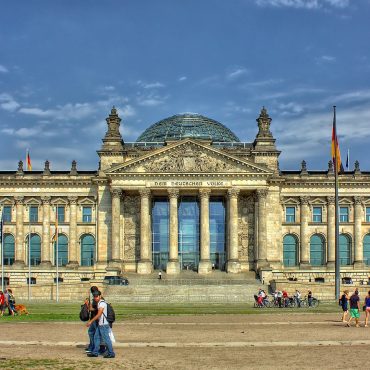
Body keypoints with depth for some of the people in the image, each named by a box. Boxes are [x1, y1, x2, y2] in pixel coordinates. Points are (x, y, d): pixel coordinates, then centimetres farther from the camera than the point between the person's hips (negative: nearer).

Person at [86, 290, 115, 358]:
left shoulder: (102, 303, -17)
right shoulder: (98, 303, 14)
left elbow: (99, 314, -22)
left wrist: (91, 321, -21)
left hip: (104, 324, -10)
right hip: (100, 324, 10)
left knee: (106, 339, -5)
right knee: (96, 337, 13)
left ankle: (111, 353, 2)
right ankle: (95, 352, 21)